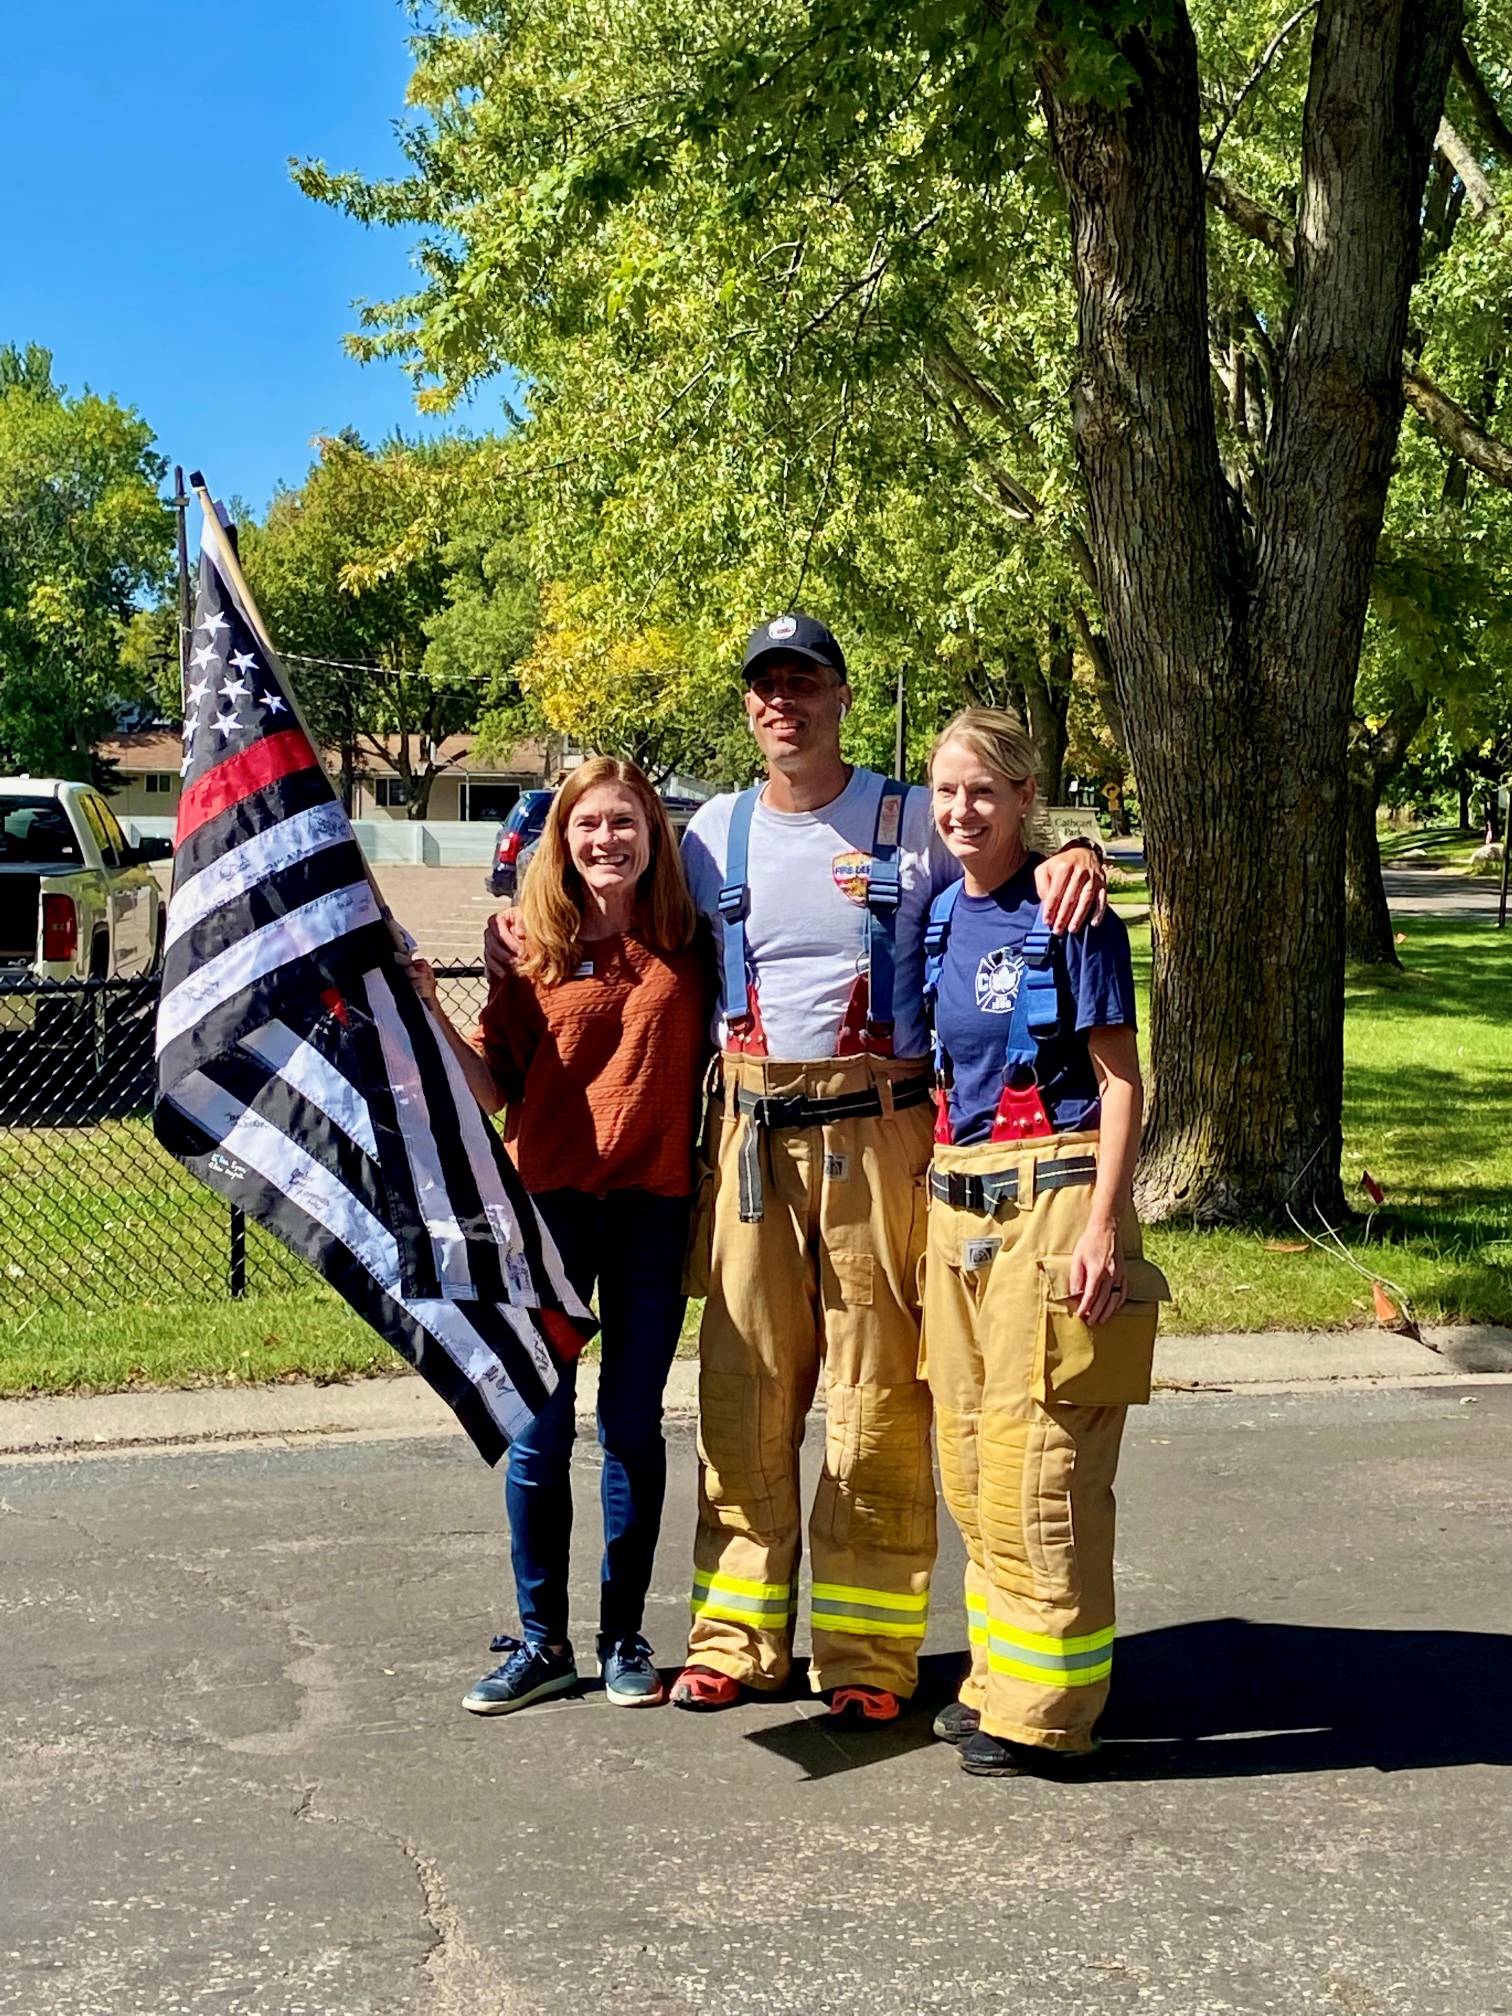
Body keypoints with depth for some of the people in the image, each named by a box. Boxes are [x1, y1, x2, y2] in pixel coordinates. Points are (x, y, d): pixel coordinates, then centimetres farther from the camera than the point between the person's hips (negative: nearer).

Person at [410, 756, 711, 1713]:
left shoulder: (689, 946, 3)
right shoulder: (534, 952, 0)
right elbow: (495, 1087, -1)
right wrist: (429, 1014, -13)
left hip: (654, 1205, 0)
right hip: (550, 1203, 0)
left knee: (634, 1427, 8)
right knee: (538, 1431, 4)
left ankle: (625, 1636, 20)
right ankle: (541, 1640, 17)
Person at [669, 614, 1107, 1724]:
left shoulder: (914, 822, 2)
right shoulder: (716, 832, 12)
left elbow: (1014, 847, 8)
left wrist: (1072, 855, -16)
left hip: (878, 1128, -3)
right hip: (751, 1133, 3)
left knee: (875, 1395, 1)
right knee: (744, 1391, 8)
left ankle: (869, 1649, 11)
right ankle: (737, 1637, 20)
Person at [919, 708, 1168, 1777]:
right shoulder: (940, 918, 11)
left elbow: (1120, 1084, -8)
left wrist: (1101, 1228, -16)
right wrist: (937, 1193, 16)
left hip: (1050, 1196, -7)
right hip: (957, 1203, 7)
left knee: (1038, 1459, -4)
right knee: (971, 1458, 12)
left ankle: (1047, 1711, 6)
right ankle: (998, 1680, 24)